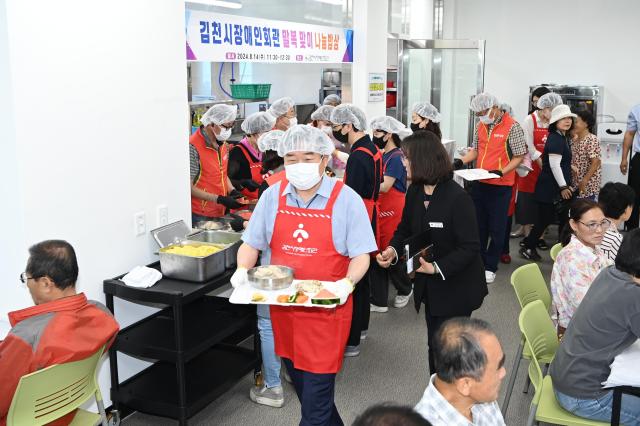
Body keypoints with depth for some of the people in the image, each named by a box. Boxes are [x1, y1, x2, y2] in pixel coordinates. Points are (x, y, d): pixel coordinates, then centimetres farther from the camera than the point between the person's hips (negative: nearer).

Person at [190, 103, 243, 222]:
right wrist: (218, 199, -21)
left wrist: (232, 191, 2)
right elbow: (189, 187, -18)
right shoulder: (193, 147, -18)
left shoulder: (223, 144, 7)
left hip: (220, 213, 7)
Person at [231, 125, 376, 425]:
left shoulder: (345, 199, -7)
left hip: (326, 309, -4)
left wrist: (347, 282, -24)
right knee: (300, 383, 20)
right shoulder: (272, 197, 3)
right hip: (282, 307, 4)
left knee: (317, 394, -2)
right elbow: (251, 243, 7)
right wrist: (242, 270, -12)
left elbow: (360, 255, -6)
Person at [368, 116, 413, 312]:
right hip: (380, 212, 8)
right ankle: (379, 301, 16)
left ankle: (405, 290, 30)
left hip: (393, 213, -8)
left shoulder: (396, 158, -13)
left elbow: (384, 186, -20)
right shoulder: (382, 156, 12)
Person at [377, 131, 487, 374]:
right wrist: (393, 249, -11)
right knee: (434, 345, 17)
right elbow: (405, 228, 10)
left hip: (456, 288, -7)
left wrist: (437, 268, -32)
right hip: (430, 287, 7)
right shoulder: (414, 192, -1)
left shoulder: (457, 198, -23)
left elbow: (470, 247, -22)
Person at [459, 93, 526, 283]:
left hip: (500, 185, -6)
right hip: (479, 183, 6)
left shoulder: (512, 127, -12)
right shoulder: (481, 126, 6)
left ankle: (490, 267, 16)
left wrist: (501, 172, -24)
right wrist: (461, 162, -3)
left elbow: (519, 157, -10)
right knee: (479, 224, 14)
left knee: (497, 228, 4)